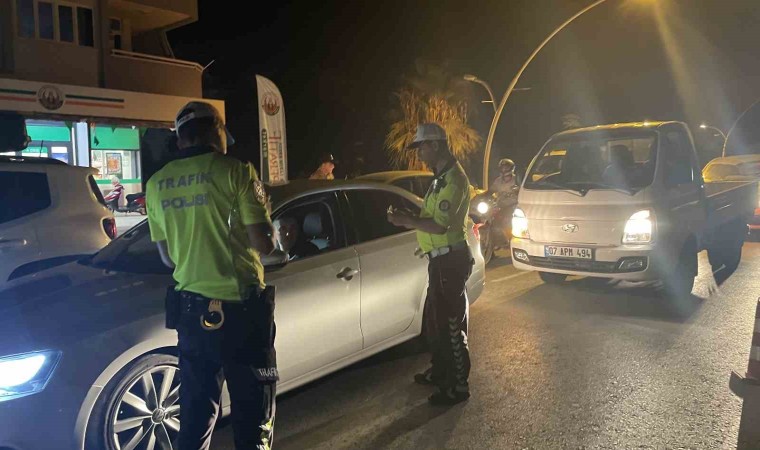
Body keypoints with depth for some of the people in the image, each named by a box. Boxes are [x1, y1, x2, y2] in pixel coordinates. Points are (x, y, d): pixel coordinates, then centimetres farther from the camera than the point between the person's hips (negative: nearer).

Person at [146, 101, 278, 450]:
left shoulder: (157, 183, 7)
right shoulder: (234, 172, -8)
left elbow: (167, 257, 13)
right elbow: (263, 244, -11)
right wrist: (271, 234, 10)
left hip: (191, 309, 5)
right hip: (239, 308, -5)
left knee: (195, 414, 18)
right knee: (253, 417, 6)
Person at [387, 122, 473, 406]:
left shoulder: (453, 179, -18)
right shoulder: (442, 177, 15)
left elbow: (440, 225, -26)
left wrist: (406, 220, -18)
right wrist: (408, 219, 4)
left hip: (450, 261, -11)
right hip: (442, 259, 11)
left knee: (451, 324, -2)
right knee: (434, 319, 21)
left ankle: (458, 386, 11)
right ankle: (440, 371, 37)